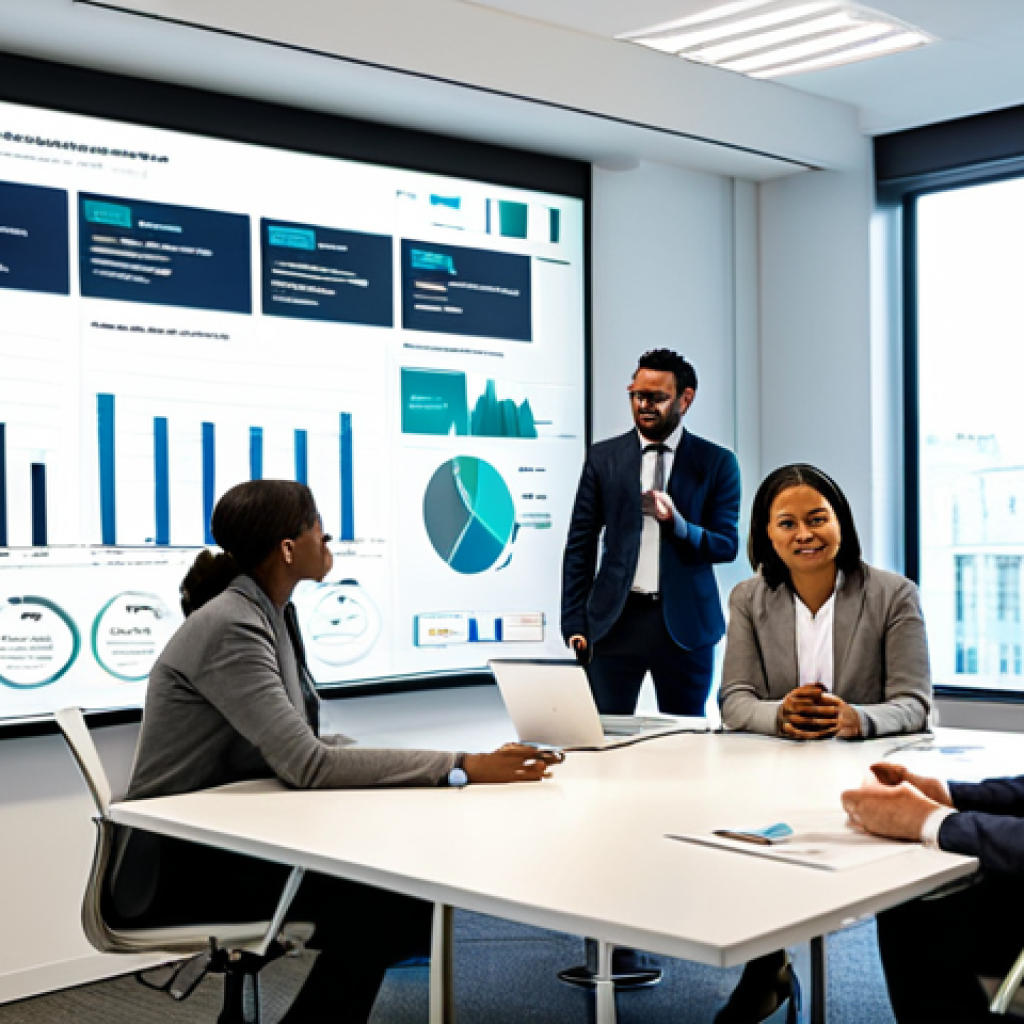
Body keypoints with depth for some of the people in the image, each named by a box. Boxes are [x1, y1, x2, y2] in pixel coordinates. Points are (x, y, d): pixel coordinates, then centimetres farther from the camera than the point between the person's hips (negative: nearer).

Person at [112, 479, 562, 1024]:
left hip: (229, 839, 8)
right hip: (176, 863, -8)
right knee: (378, 905, -17)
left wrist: (439, 766, -10)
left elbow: (298, 743, 5)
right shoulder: (232, 628, -23)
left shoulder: (271, 613, 6)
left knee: (407, 885, -4)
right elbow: (308, 766, -29)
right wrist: (460, 768, -31)